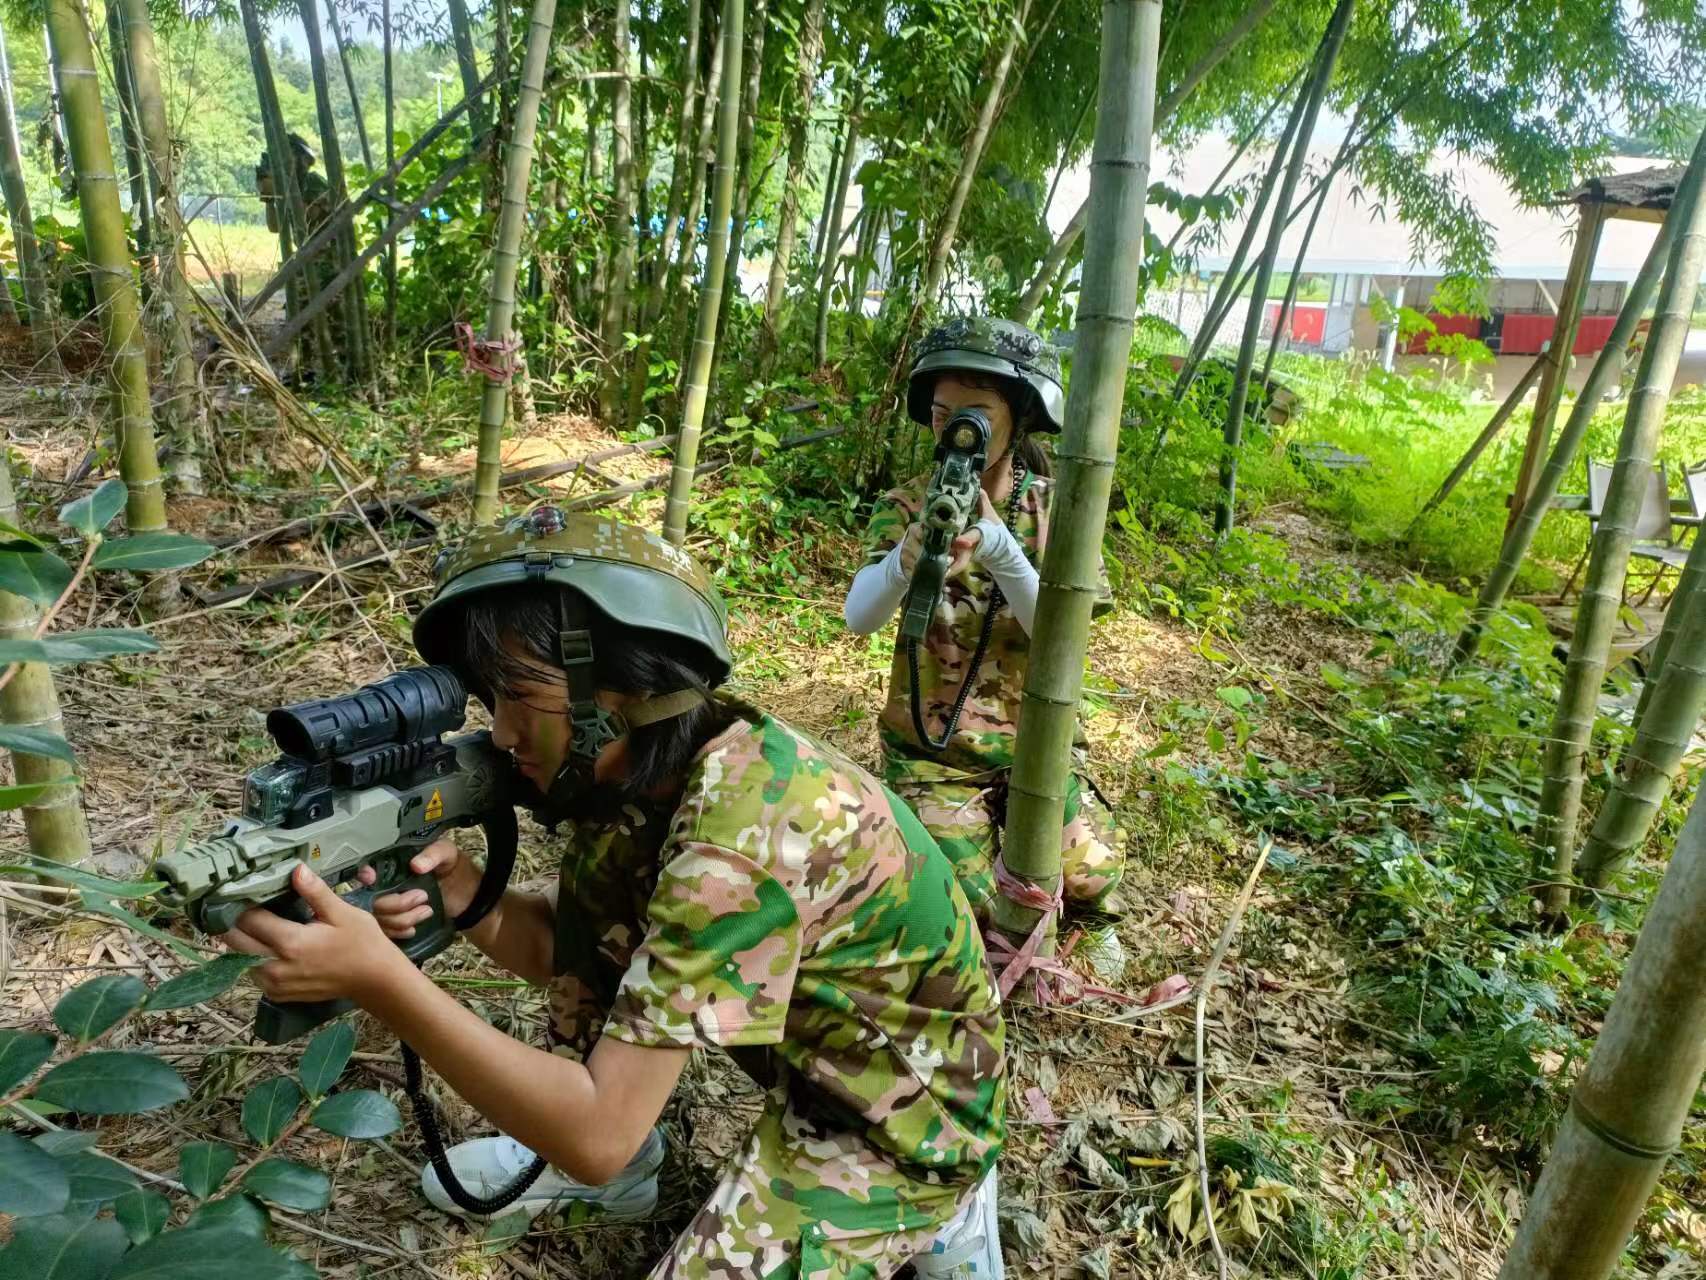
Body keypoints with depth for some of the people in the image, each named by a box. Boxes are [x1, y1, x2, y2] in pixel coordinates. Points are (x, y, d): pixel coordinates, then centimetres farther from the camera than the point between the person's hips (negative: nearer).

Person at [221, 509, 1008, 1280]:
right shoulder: (647, 769, -8)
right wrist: (466, 899, -20)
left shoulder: (745, 825, -34)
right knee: (592, 878, -2)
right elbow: (576, 947, -1)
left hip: (905, 1112, -7)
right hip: (817, 1055, 7)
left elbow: (600, 1133, -32)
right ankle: (612, 1170, 18)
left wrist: (378, 979, -34)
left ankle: (931, 1214, 5)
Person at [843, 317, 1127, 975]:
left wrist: (998, 547, -37)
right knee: (959, 900, -13)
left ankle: (1096, 922, 24)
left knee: (1089, 873, -13)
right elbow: (858, 618, -22)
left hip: (1031, 734, 1)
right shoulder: (910, 505, -8)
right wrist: (908, 558, -44)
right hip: (928, 743, -1)